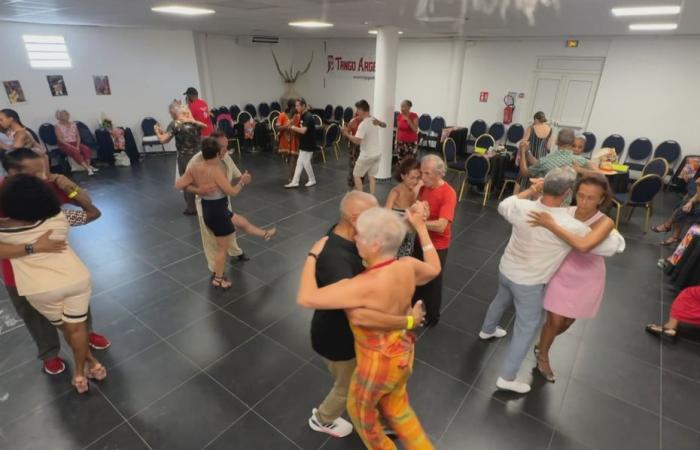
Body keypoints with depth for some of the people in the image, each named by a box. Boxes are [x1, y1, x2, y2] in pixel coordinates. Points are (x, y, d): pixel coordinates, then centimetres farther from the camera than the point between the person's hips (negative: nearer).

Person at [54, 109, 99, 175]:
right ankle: (88, 168, -41)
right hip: (64, 144, -4)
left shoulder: (73, 124, 11)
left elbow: (78, 136, 7)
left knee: (87, 149, -25)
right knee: (75, 152, -34)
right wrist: (72, 147, -20)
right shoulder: (58, 126, -3)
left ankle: (88, 166, -34)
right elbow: (60, 139, -10)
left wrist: (77, 146, -11)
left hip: (75, 143, 5)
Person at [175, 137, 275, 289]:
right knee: (223, 248, 10)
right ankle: (218, 279, 27)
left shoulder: (194, 169, -5)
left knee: (243, 222, 27)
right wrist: (243, 181, -7)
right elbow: (233, 192, -24)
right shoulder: (215, 171, -27)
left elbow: (178, 185, -2)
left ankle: (265, 234, 49)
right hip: (218, 213, -9)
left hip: (208, 210, 9)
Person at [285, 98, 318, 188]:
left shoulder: (308, 117, -20)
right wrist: (294, 129, -1)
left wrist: (293, 127, -15)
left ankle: (312, 180, 19)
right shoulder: (302, 116, 9)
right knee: (299, 162, 8)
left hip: (309, 144, -9)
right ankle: (295, 182, 11)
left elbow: (303, 130, -28)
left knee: (306, 162, 0)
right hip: (304, 143, 9)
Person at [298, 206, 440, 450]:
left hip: (379, 362, -6)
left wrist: (313, 255, -22)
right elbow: (434, 268, 9)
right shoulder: (408, 266, -16)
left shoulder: (366, 285, -38)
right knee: (396, 406, 33)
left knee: (360, 408, 28)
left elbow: (305, 298, -35)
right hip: (402, 353, 7)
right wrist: (420, 227, 13)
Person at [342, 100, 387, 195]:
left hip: (367, 155, -7)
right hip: (377, 153, 8)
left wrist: (346, 134, -17)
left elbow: (356, 141, -30)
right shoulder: (374, 120, 4)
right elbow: (384, 125, 27)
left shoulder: (363, 124, -21)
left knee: (356, 175, 9)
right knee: (372, 176, 15)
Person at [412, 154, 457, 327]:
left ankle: (432, 316, 36)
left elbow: (441, 226, -32)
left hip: (437, 246, -6)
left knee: (432, 282, 12)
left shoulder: (448, 193, -26)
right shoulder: (424, 187, -4)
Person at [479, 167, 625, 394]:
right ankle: (507, 377, 21)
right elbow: (613, 246, -18)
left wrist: (530, 190, 8)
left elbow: (503, 206, 7)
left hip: (506, 269, 5)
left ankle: (487, 330, 61)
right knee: (526, 328, 12)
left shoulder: (522, 207, -18)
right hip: (528, 283, -5)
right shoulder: (571, 226, -29)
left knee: (501, 300, 33)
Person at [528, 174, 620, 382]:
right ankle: (543, 356, 34)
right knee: (555, 320, 5)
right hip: (561, 273, 0)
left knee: (567, 321, 17)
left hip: (586, 280, 0)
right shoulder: (565, 213, -16)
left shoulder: (605, 223, -24)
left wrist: (551, 225, -42)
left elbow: (584, 246, -42)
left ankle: (542, 345, 48)